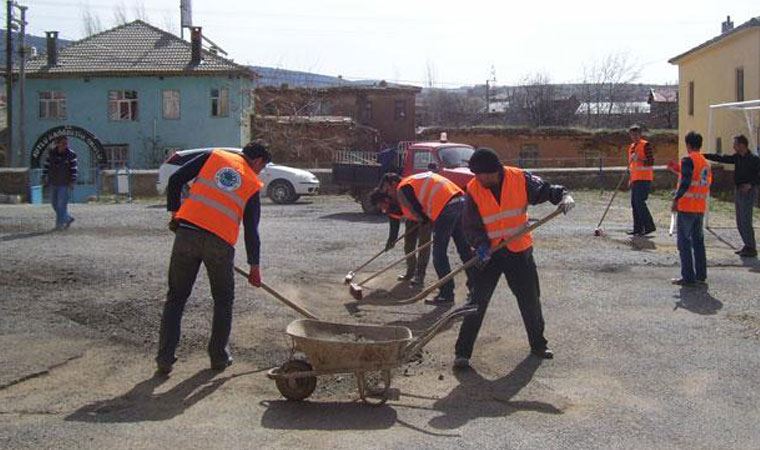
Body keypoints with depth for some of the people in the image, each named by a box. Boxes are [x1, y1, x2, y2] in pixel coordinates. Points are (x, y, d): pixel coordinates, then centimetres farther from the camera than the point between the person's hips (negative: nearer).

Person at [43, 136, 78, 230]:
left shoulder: (71, 155, -8)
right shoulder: (51, 153, 3)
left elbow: (74, 169, -8)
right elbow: (46, 166, 10)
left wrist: (72, 182, -13)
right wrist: (45, 177, 6)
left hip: (64, 184, -5)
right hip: (53, 183, 5)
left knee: (62, 204, -7)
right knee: (54, 204, 11)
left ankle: (60, 224, 0)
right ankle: (68, 219, 24)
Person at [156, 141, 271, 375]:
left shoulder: (214, 156, 13)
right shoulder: (253, 185, 11)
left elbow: (176, 180, 6)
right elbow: (251, 230, 13)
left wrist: (174, 211, 17)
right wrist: (254, 266, 21)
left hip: (187, 234, 1)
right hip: (220, 242, -1)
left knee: (175, 297, 12)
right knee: (223, 300, 20)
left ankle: (165, 358, 11)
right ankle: (219, 356, 23)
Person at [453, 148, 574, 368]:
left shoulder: (520, 179, -11)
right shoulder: (473, 189, -10)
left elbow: (546, 190, -3)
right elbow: (470, 225, -9)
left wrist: (564, 196, -23)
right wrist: (480, 244, -26)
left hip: (520, 252, 1)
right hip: (489, 253, -1)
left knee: (531, 300, 12)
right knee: (478, 302, -5)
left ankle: (538, 345, 33)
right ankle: (462, 352, 2)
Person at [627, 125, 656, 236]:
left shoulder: (646, 145, -7)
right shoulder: (631, 147, 18)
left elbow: (651, 161, -14)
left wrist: (639, 159, -28)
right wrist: (630, 178, 24)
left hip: (644, 179, -9)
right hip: (635, 179, 9)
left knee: (640, 202, -14)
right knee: (634, 203, 7)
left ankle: (649, 226, -9)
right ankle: (637, 229, 12)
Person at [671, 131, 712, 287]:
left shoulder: (688, 160, -10)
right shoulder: (706, 163, 14)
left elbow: (685, 182, -20)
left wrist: (676, 199, -17)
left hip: (686, 207, -7)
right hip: (701, 208, 7)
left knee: (684, 242, -2)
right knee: (698, 242, 13)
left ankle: (688, 277, -4)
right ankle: (701, 276, 14)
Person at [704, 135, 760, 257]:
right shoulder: (737, 157, 9)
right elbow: (721, 158, 13)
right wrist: (704, 155, 10)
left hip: (748, 192, -8)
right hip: (739, 192, 8)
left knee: (746, 222, -9)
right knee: (740, 223, 11)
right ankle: (747, 246, 19)